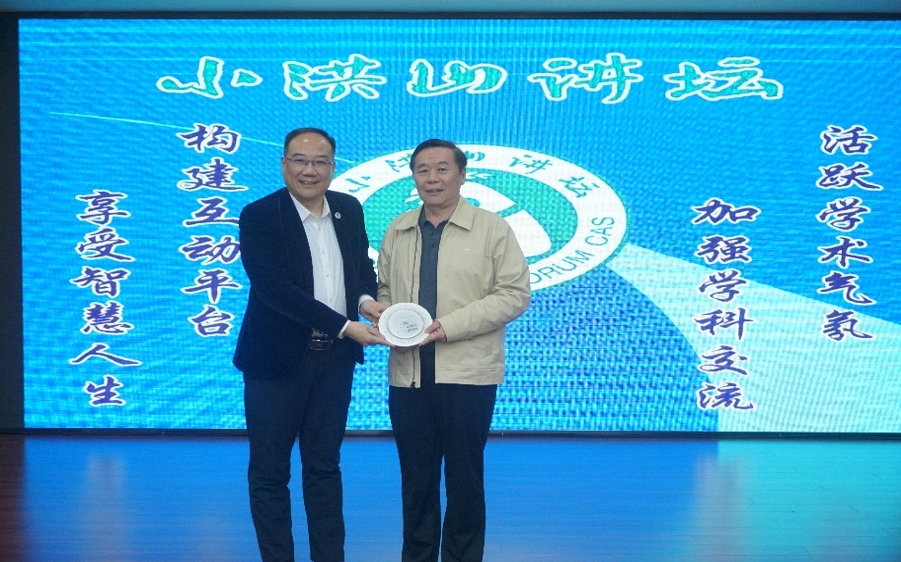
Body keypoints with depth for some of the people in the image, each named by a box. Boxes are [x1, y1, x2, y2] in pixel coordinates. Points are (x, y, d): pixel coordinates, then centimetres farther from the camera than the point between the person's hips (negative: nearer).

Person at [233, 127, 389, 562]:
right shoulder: (259, 216, -11)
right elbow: (274, 288, -20)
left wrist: (367, 300, -9)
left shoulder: (349, 209, 4)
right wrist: (345, 326, -24)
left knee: (324, 466, 15)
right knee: (270, 470, 8)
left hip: (335, 359, 4)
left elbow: (362, 266, 15)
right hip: (278, 359, -4)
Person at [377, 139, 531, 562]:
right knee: (416, 477, 12)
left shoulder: (492, 228, -2)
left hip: (467, 372, -3)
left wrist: (450, 325, -16)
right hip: (407, 374, 4)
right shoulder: (397, 231, 12)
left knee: (464, 477, 7)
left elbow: (515, 293, -7)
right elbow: (383, 289, 18)